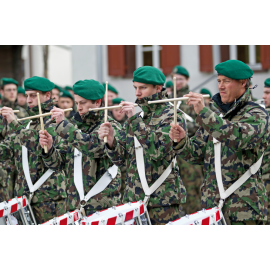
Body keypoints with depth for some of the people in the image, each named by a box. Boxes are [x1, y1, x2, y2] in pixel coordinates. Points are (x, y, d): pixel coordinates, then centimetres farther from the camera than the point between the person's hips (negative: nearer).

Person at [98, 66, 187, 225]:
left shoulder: (172, 116, -4)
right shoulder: (135, 117, 16)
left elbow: (158, 149, -20)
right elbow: (121, 159, 13)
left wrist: (135, 120, -19)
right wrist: (111, 141, -8)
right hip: (133, 199, 6)